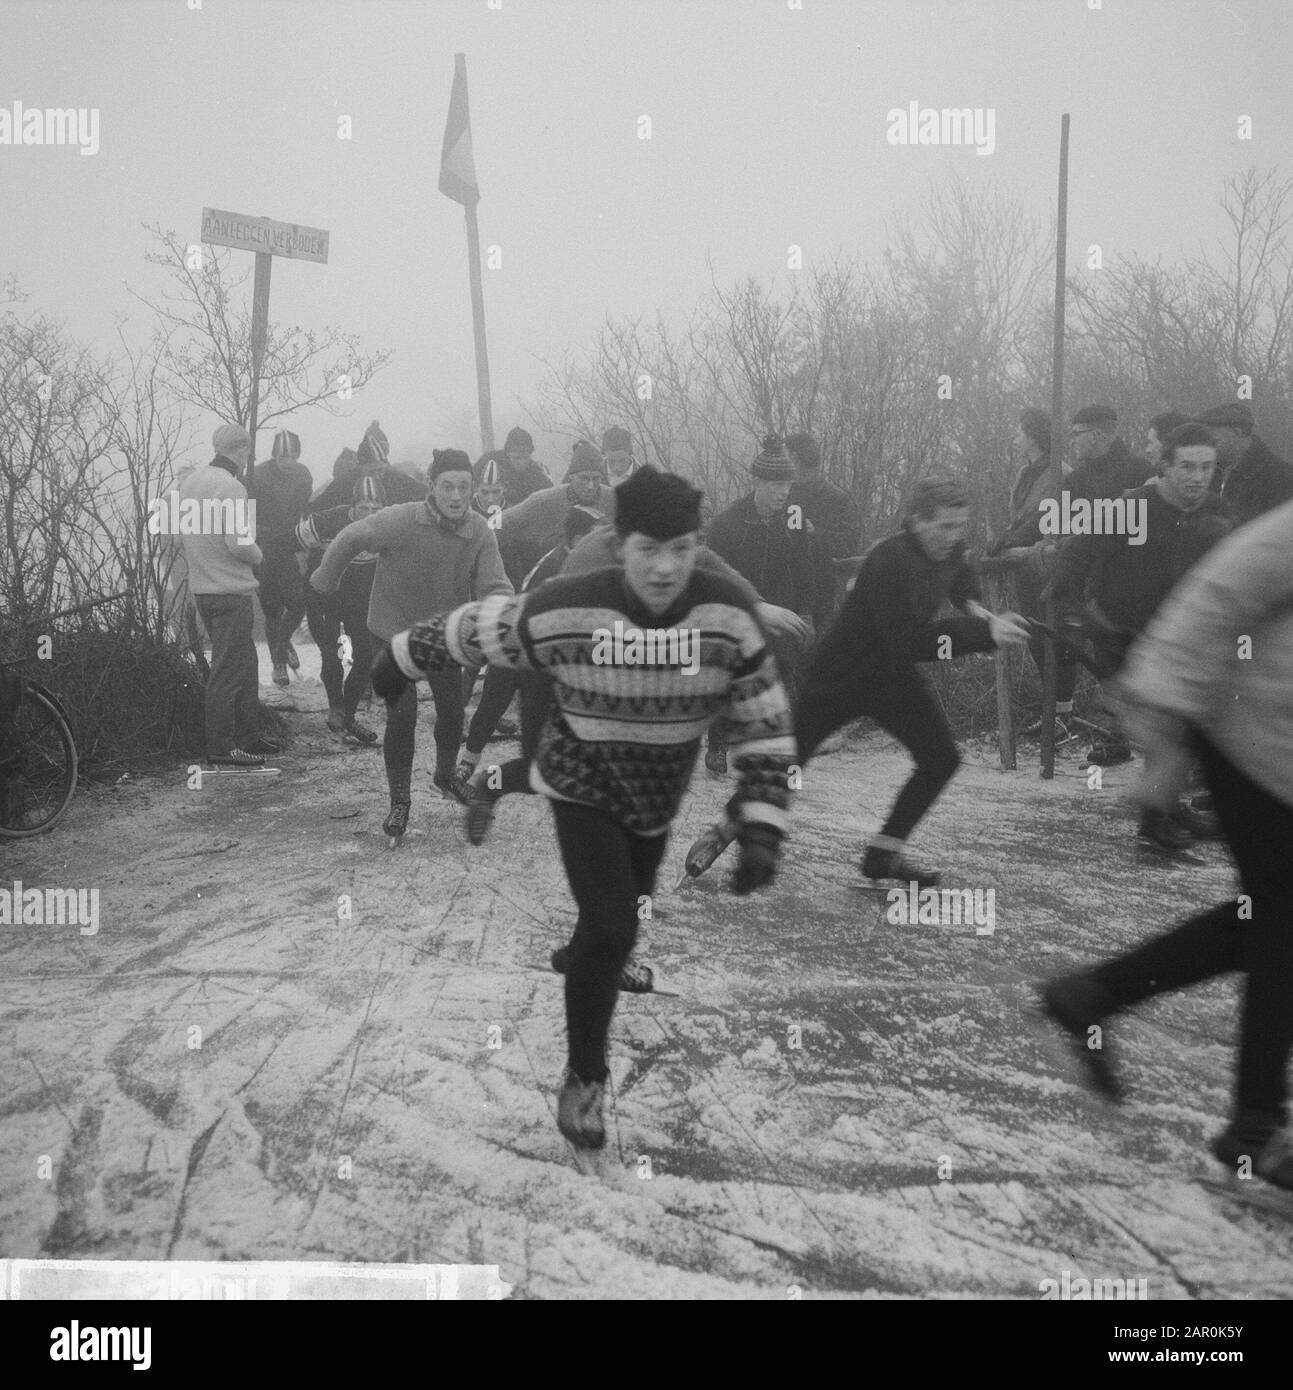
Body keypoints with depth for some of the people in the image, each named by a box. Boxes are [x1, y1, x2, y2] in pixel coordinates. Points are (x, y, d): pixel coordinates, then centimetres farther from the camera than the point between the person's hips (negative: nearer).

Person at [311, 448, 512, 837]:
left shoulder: (480, 531, -18)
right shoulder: (399, 521, -27)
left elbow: (494, 586, -24)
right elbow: (351, 539, -12)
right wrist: (325, 580, -1)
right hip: (395, 633, -3)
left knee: (452, 711, 10)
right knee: (402, 717, -9)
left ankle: (446, 773, 41)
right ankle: (399, 801, 10)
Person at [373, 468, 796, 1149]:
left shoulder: (728, 617, -24)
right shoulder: (564, 609, -29)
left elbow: (764, 726, -13)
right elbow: (472, 628, -11)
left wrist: (761, 828, -21)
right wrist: (401, 658, 6)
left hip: (659, 799, 3)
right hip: (581, 789, -3)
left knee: (618, 924, 19)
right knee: (610, 929, -15)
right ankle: (583, 1077, 7)